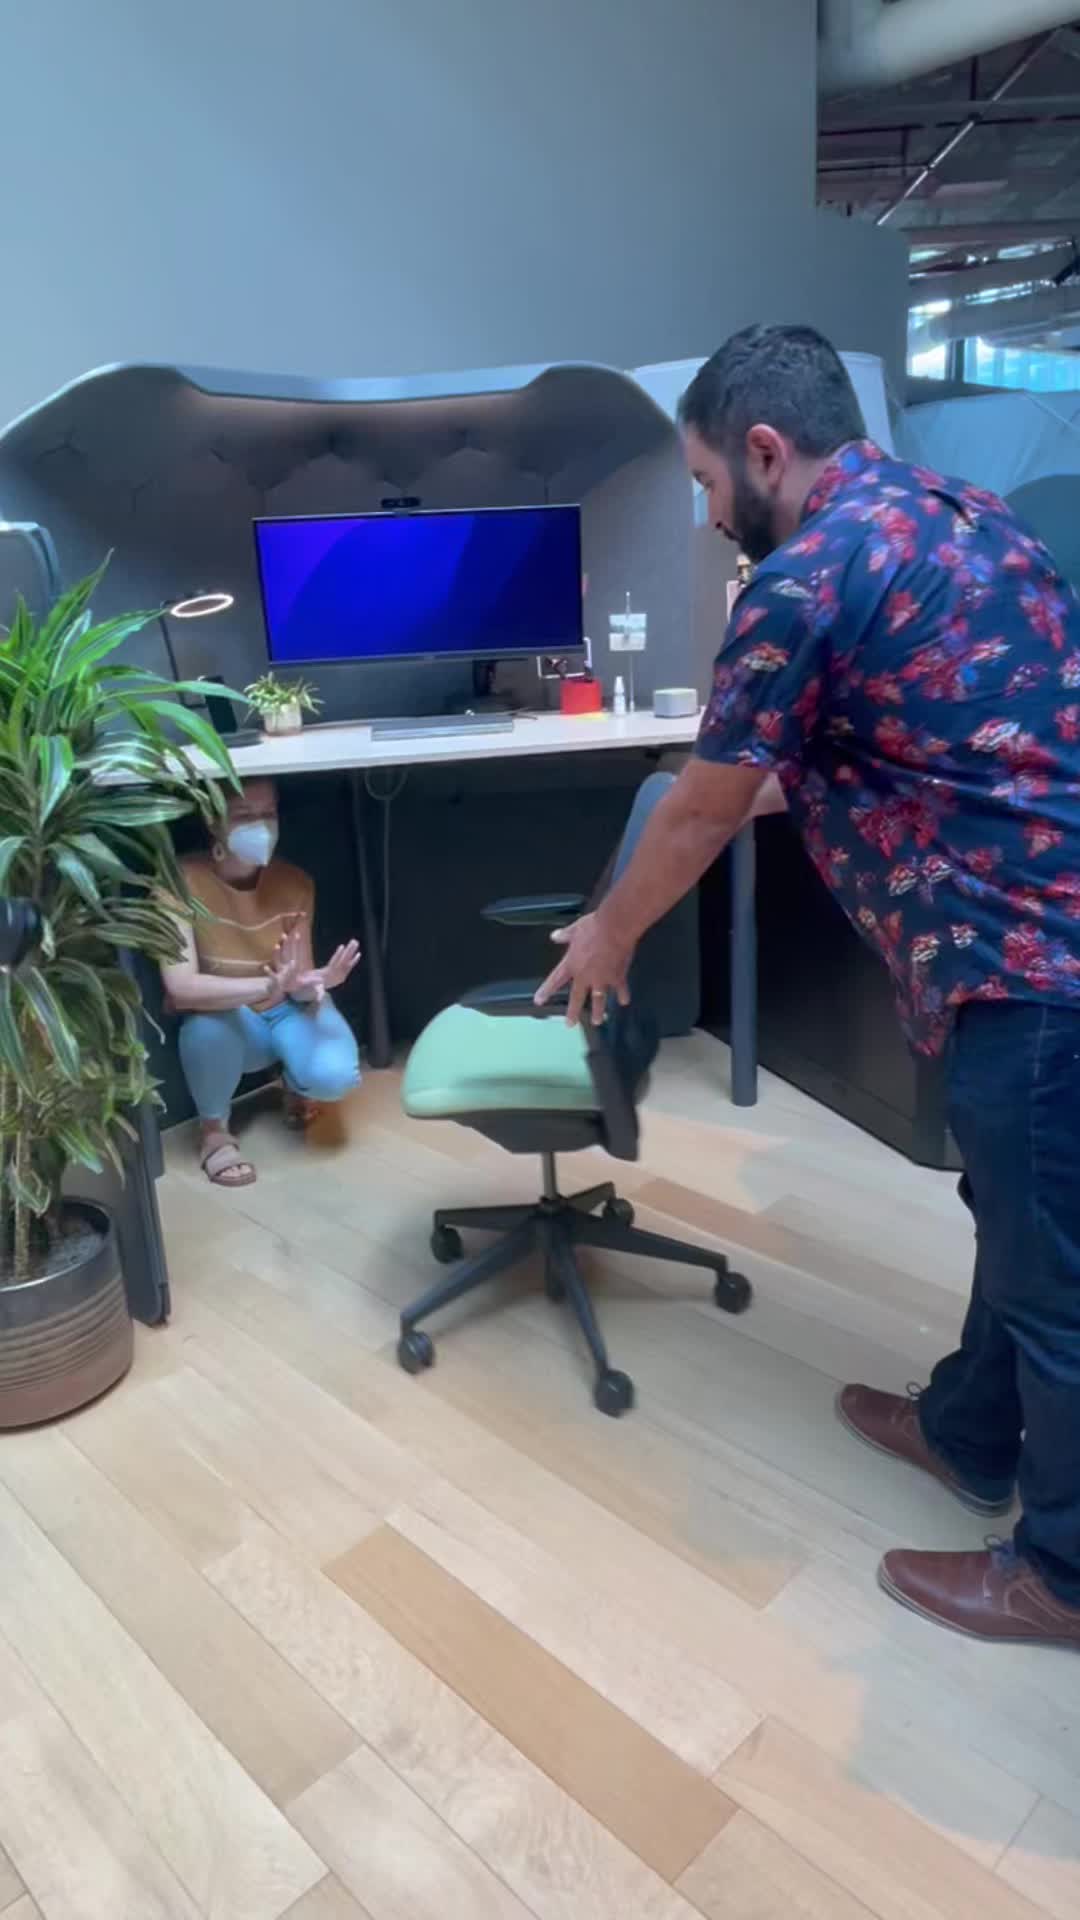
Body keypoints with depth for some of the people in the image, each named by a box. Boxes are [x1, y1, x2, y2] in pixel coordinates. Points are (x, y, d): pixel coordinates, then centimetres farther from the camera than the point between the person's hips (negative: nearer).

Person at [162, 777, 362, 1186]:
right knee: (210, 1018, -38)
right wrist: (268, 987, -49)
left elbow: (298, 985, -14)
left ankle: (296, 1085, 12)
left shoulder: (294, 882, -16)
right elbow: (181, 987, -36)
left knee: (335, 1076, -29)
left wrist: (310, 983, -39)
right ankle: (214, 1130, -8)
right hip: (226, 1027, -1)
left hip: (287, 1011, 2)